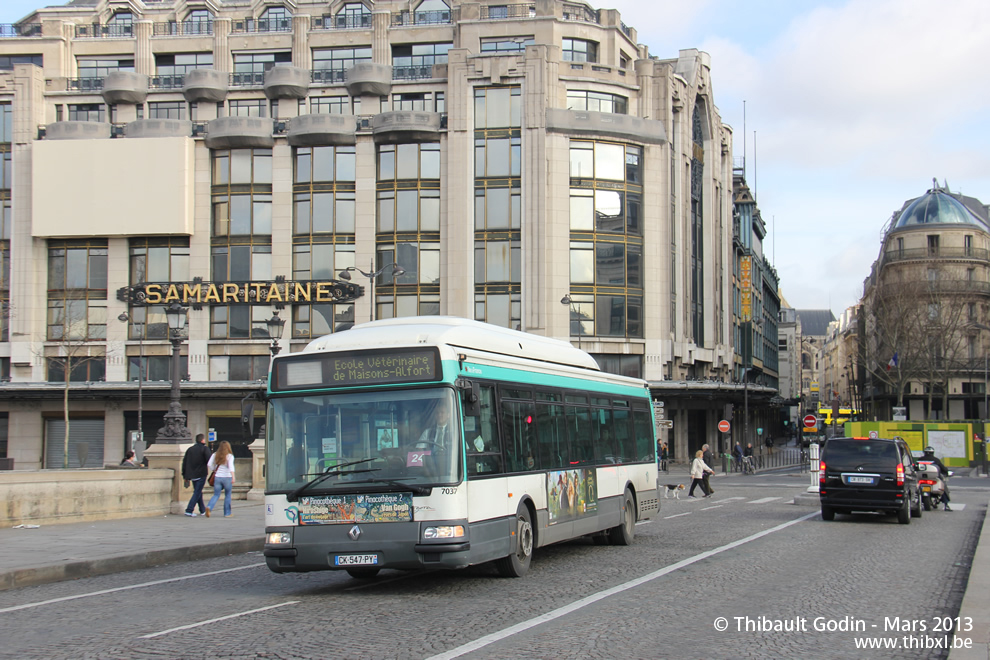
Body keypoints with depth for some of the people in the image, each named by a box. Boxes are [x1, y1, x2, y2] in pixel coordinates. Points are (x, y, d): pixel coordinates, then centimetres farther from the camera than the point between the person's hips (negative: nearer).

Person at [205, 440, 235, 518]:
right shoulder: (229, 456, -6)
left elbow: (209, 465, 1)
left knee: (216, 495, 9)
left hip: (217, 477, 3)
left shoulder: (215, 455, 5)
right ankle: (227, 513, 15)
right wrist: (233, 477, -24)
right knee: (227, 495, 12)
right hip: (227, 477, -3)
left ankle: (209, 507, -18)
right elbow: (231, 466, -18)